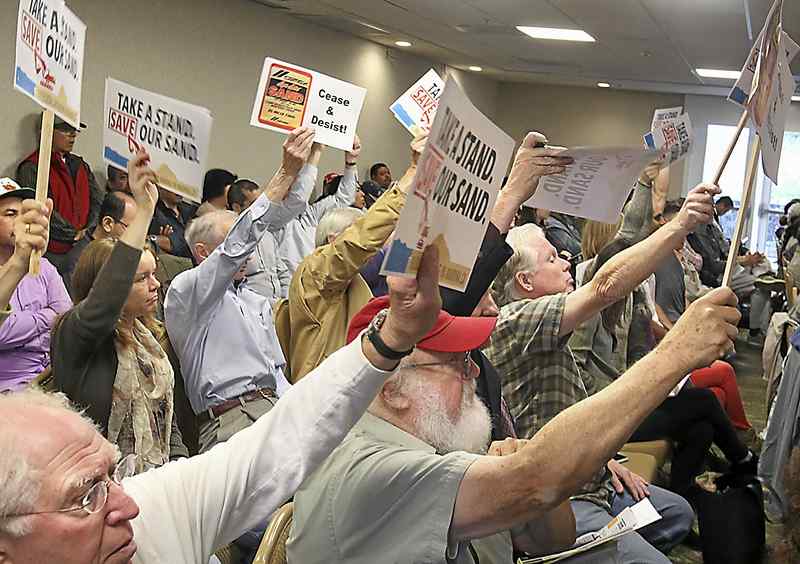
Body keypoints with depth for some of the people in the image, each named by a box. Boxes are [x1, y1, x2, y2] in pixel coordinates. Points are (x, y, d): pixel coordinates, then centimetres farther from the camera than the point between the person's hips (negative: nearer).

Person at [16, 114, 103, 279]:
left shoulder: (80, 165, 16)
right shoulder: (32, 168, -7)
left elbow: (98, 199, 12)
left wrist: (86, 229, -3)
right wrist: (73, 234, -13)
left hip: (80, 249, 6)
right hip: (51, 252, -6)